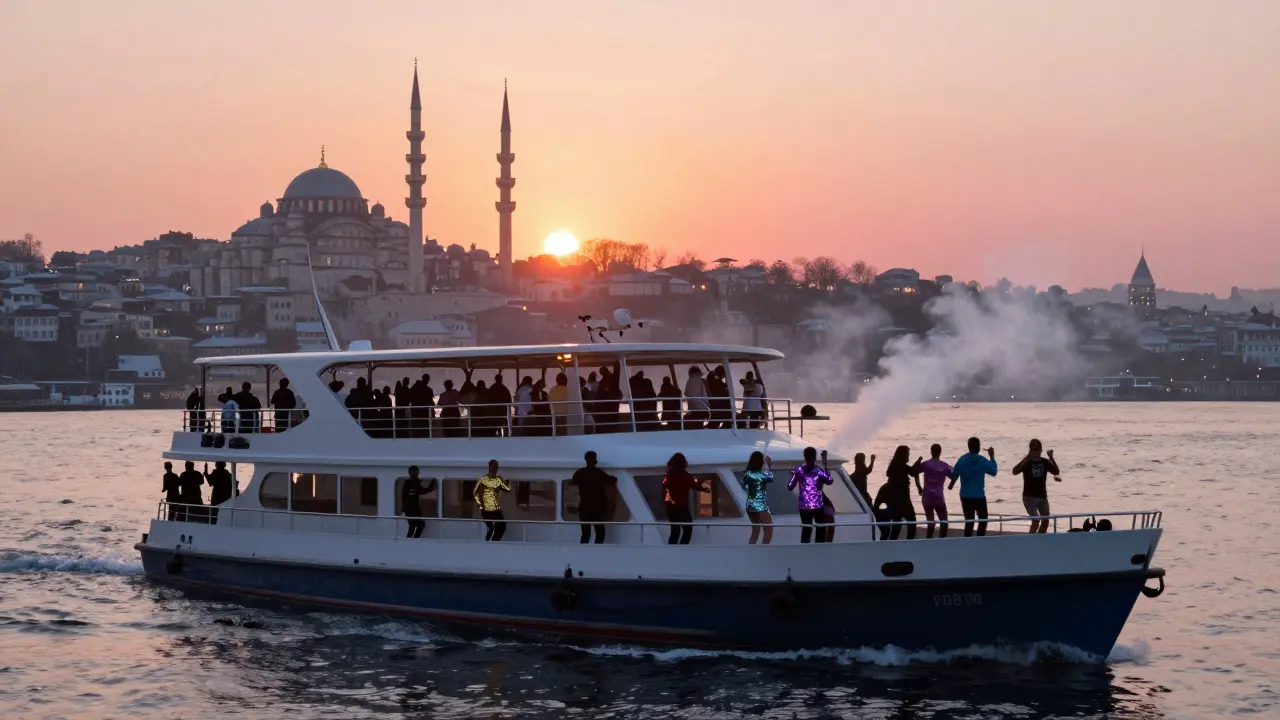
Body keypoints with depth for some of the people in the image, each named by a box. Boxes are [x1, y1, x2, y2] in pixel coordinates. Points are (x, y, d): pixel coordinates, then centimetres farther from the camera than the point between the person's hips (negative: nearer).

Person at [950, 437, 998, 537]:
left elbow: (954, 475, 6)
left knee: (969, 521, 9)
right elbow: (993, 472, 2)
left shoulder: (962, 459, -2)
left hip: (965, 496, 3)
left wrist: (951, 485, 27)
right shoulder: (982, 461, -11)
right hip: (979, 496, -3)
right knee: (983, 519, 11)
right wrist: (992, 457, 10)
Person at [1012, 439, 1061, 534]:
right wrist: (1027, 458, -31)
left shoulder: (1045, 462, 4)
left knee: (1045, 521, 9)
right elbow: (1015, 471, -25)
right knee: (1036, 520, -18)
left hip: (1042, 496, 6)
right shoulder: (1027, 462, -8)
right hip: (1030, 496, -6)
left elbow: (1056, 472, -6)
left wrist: (1051, 458, -16)